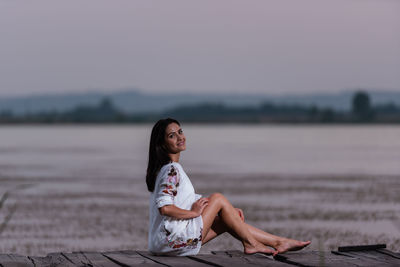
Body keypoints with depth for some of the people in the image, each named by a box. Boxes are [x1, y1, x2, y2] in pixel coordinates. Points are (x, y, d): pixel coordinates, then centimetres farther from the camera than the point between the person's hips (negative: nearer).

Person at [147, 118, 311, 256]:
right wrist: (194, 212, -10)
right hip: (172, 240, -9)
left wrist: (228, 209, 16)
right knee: (218, 198, -5)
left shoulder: (167, 168, 16)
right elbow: (164, 208, -26)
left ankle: (278, 242, 15)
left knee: (225, 221, 12)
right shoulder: (172, 169, -16)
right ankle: (250, 243, 5)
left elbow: (190, 199, 23)